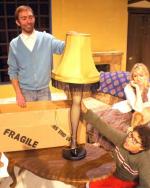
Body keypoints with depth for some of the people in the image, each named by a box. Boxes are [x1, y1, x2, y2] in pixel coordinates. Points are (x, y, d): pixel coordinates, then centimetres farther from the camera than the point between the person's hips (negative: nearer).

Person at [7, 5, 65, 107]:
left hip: (44, 90, 0)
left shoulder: (46, 38, -4)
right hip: (25, 91, 0)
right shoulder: (14, 44, -2)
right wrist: (18, 94, -7)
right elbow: (13, 71, 1)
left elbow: (63, 47, -20)